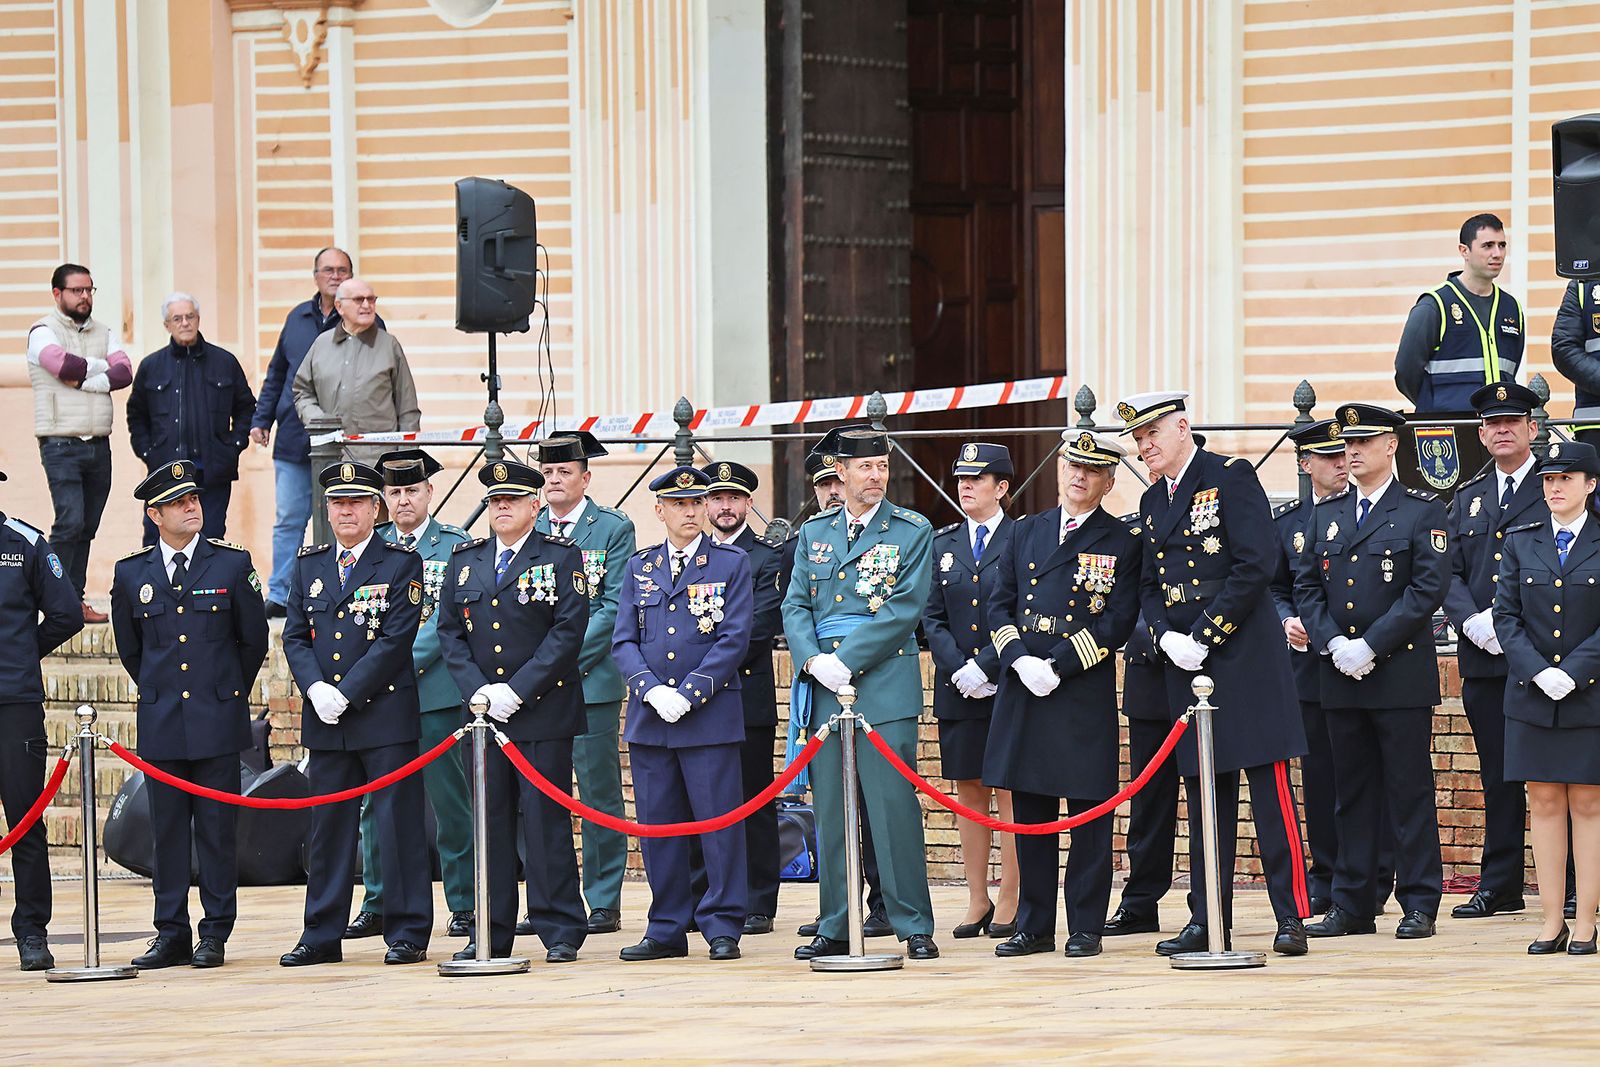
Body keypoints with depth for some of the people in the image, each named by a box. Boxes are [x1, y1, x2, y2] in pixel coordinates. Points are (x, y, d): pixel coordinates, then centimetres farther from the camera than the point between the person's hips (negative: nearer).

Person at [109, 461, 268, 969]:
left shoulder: (233, 564, 1)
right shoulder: (132, 574, 5)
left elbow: (254, 640, 9)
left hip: (217, 720, -2)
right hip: (160, 725, 2)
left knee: (217, 828, 1)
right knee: (167, 830, 4)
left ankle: (215, 933, 6)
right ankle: (171, 935, 9)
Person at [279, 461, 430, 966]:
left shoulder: (401, 564, -2)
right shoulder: (309, 565, 13)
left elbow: (396, 639, -10)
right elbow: (295, 637, 10)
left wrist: (345, 694, -14)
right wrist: (316, 689, -8)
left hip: (385, 714, -5)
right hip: (325, 718, 5)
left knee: (399, 824, -2)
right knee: (328, 826, 8)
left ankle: (408, 933, 2)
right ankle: (322, 936, 13)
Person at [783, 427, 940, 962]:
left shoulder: (912, 532, 2)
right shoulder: (814, 532, 14)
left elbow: (904, 610, -6)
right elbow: (795, 606, 11)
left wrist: (845, 661, -12)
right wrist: (813, 662, -8)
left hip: (884, 683, -4)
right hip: (824, 689, 4)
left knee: (893, 804, -7)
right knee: (830, 811, 5)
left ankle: (914, 927, -3)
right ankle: (835, 928, 11)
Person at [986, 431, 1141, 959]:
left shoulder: (1121, 543, 1)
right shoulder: (1026, 532, 14)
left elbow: (1117, 622, -6)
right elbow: (1002, 605, 12)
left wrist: (1058, 667, -14)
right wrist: (1020, 661, -6)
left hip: (1085, 694, -4)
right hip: (1022, 693, 4)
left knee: (1087, 814, -1)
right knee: (1030, 814, 7)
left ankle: (1086, 928, 4)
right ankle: (1034, 926, 14)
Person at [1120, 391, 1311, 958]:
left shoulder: (1230, 477, -5)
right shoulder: (1153, 500, 17)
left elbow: (1256, 564, -13)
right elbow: (1149, 585, 18)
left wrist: (1204, 636, -14)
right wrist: (1166, 637, -3)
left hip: (1245, 655, -7)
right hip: (1185, 663, 7)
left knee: (1270, 788, -7)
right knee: (1204, 795, 8)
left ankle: (1291, 915, -6)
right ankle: (1207, 919, 11)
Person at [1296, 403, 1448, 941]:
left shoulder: (1423, 512, -1)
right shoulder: (1326, 514, 14)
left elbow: (1428, 588, -10)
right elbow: (1307, 585, 11)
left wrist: (1370, 645, -15)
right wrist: (1332, 643, -6)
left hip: (1402, 674, -5)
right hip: (1340, 675, 5)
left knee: (1410, 791, -2)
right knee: (1351, 793, 8)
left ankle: (1419, 904, 2)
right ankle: (1352, 906, 12)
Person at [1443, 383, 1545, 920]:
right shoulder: (1467, 498, 17)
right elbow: (1450, 573, 12)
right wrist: (1473, 622, -8)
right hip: (1483, 657, 5)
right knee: (1498, 775, 8)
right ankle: (1500, 886, 12)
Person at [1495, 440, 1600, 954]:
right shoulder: (1521, 540, 7)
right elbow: (1506, 615, 4)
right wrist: (1538, 672, -9)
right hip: (1531, 695, 3)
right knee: (1544, 803, 3)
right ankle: (1551, 920, 6)